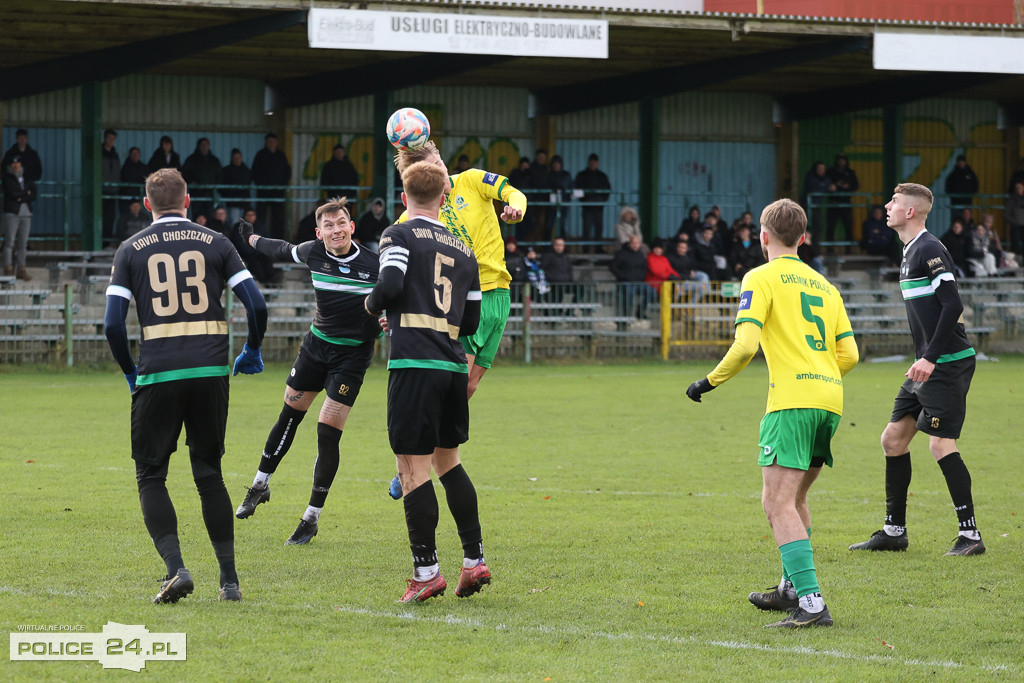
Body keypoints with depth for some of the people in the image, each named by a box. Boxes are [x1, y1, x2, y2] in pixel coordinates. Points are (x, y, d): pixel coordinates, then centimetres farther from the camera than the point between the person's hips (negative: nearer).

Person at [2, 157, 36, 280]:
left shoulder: (28, 179, 16)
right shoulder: (7, 179, 3)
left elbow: (33, 195, 5)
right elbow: (12, 194, -11)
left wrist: (20, 198, -8)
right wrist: (26, 193, -1)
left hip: (26, 213, 4)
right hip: (12, 213, -4)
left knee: (23, 242, 2)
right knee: (10, 241, -8)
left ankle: (21, 270, 5)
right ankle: (8, 269, -8)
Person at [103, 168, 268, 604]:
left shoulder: (131, 250, 6)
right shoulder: (215, 243, 8)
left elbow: (113, 324, -2)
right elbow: (256, 305, 0)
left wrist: (130, 372, 13)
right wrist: (252, 352, 17)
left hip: (157, 376, -2)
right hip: (211, 372, 2)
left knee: (150, 475, 7)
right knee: (209, 473, 14)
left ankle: (176, 568, -12)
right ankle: (230, 580, 11)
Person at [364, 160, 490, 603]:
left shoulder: (398, 236, 0)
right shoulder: (463, 250, 16)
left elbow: (390, 285, -16)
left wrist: (373, 304, 6)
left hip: (414, 365, -6)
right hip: (454, 364, 6)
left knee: (414, 466, -4)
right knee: (447, 459, 19)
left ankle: (426, 571, -6)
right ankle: (474, 560, 16)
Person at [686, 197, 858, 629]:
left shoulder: (762, 278, 1)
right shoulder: (823, 285, 21)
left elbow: (745, 344, -11)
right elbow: (848, 354, 15)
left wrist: (710, 382, 1)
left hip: (793, 399, -7)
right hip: (830, 399, 7)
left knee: (778, 502, -10)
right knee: (795, 499, 23)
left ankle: (812, 604, -22)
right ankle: (792, 589, 33)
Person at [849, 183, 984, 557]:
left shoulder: (929, 250, -14)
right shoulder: (909, 252, 16)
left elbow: (953, 305, -22)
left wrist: (931, 358, -24)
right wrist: (923, 360, 20)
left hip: (948, 364, -10)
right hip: (927, 365, 10)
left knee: (940, 443, -13)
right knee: (893, 438, 10)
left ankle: (970, 535, -7)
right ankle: (894, 530, 17)